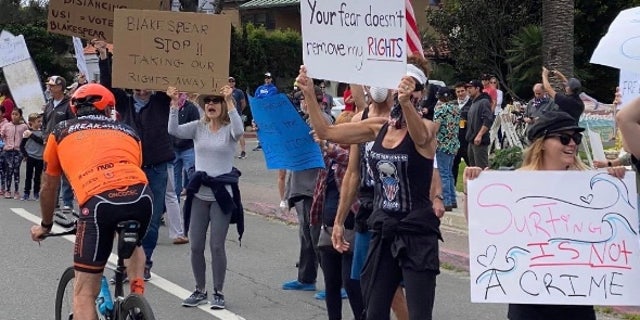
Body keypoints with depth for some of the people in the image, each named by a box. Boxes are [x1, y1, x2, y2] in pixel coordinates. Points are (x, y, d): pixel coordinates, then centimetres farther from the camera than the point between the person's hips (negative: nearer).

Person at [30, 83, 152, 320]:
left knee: (84, 293, 7)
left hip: (98, 200, -3)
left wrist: (45, 226, 54)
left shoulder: (61, 132, 28)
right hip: (141, 195, 3)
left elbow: (48, 188, 37)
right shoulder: (127, 132, 31)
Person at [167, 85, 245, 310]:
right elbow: (174, 131, -11)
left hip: (222, 194, -4)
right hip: (199, 194, 4)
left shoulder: (229, 129, -3)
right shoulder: (198, 127, 5)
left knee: (217, 246, -3)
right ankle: (200, 291, 20)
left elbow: (239, 130, -28)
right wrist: (174, 104, -22)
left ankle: (218, 293, 11)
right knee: (195, 246, 6)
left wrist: (230, 101, -34)